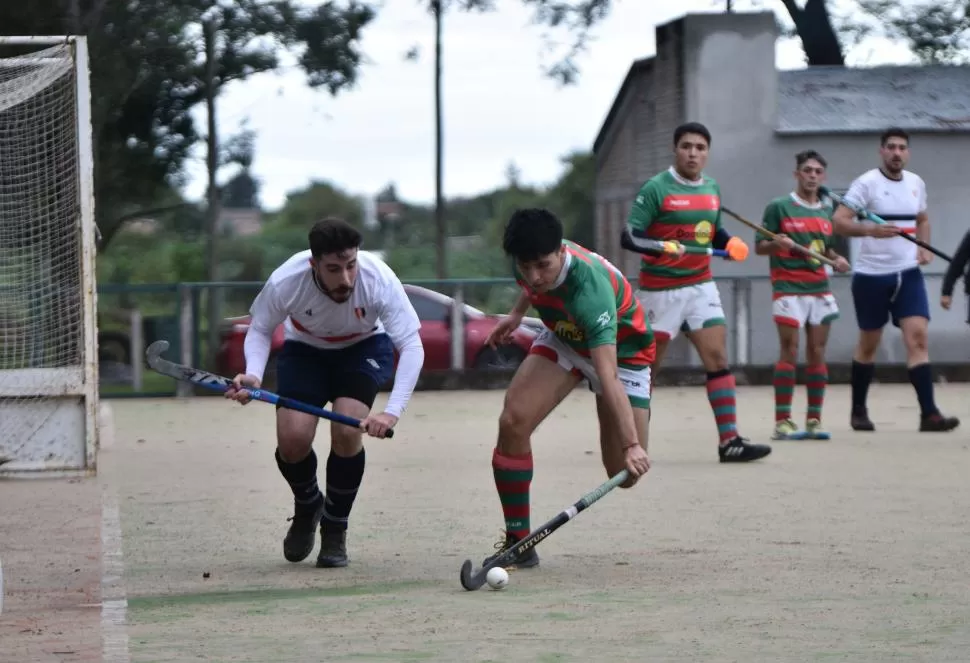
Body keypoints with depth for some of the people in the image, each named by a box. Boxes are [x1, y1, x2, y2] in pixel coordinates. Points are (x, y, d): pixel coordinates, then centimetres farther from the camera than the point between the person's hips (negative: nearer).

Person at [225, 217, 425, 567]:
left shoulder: (379, 280, -35)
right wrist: (253, 375, -31)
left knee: (347, 431, -24)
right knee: (292, 439, -18)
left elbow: (411, 345, -32)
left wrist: (393, 412, -44)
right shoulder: (285, 282, -32)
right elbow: (260, 328, -11)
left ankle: (334, 529, 1)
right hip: (305, 350, 1)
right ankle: (307, 507, 19)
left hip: (364, 347, -1)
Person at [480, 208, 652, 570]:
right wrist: (517, 313, 13)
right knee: (513, 422, -21)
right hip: (563, 338, 5)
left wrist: (631, 445, -57)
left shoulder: (590, 288, -42)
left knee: (625, 473, -12)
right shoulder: (530, 261, -23)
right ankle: (517, 543, -10)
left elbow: (608, 376, -50)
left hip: (622, 351, -5)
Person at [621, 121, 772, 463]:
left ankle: (729, 441, -10)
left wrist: (731, 243, 1)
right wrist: (662, 246, -33)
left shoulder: (712, 190, 9)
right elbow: (628, 236, -15)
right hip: (660, 290, -5)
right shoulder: (656, 188, -11)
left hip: (700, 286, 5)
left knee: (718, 358, -6)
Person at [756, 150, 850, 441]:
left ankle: (814, 420, 7)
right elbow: (760, 246, -2)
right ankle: (782, 421, -7)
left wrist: (836, 259, 4)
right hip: (789, 288, -5)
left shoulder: (827, 210, 14)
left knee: (817, 353, 3)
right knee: (789, 352, -8)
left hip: (819, 289, 5)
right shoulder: (779, 207, -1)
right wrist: (777, 243, -22)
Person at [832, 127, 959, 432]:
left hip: (908, 273, 3)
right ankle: (858, 411, 26)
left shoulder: (916, 183, 8)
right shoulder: (866, 183, -9)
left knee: (917, 337, -11)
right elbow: (838, 221, -18)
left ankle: (929, 414, -17)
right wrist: (870, 229, -34)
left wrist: (924, 247, 5)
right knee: (868, 344, 8)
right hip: (871, 275, -3)